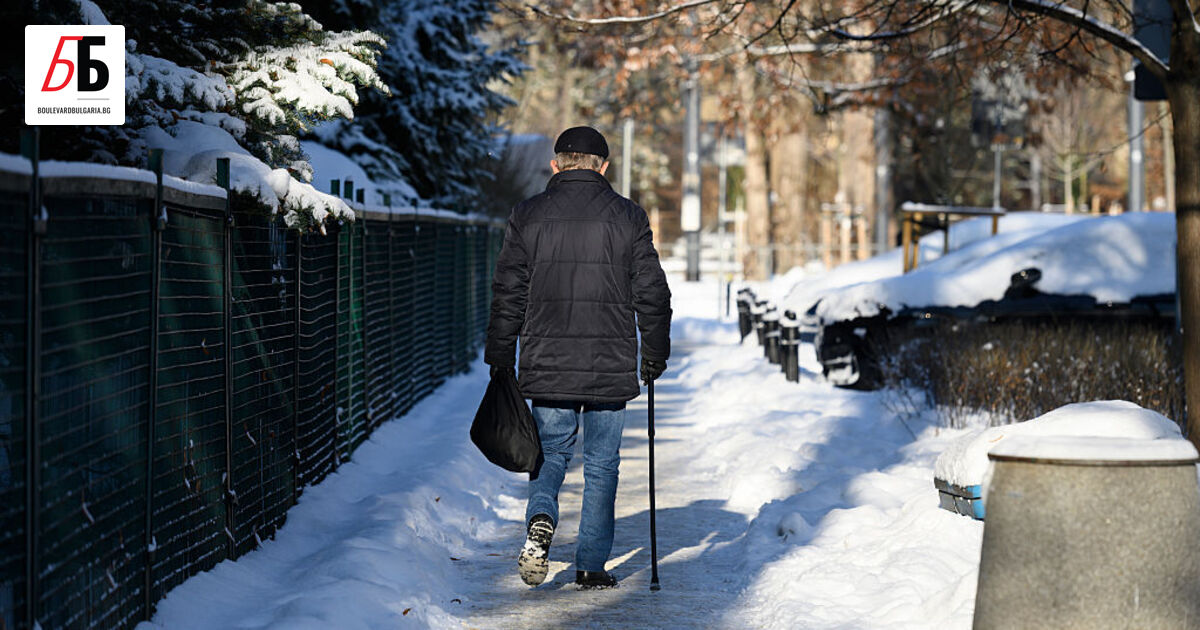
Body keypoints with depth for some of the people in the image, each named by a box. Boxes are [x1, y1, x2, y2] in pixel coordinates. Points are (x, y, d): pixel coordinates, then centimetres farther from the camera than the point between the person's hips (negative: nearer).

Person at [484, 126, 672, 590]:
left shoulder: (527, 216, 3)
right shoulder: (628, 217, 1)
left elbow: (507, 294, 3)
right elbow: (652, 294, 2)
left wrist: (500, 360, 10)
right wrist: (655, 355, 13)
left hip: (546, 365, 1)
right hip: (611, 367, -1)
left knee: (551, 451, 15)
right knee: (602, 464, 9)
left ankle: (541, 519, -14)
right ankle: (592, 565, 9)